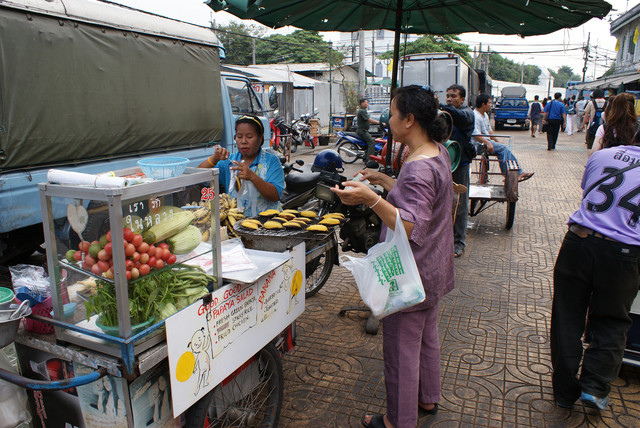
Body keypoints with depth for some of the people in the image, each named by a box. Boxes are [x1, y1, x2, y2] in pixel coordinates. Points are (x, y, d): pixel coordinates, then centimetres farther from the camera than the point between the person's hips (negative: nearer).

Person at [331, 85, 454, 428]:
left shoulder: (418, 168, -28)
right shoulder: (437, 153, 4)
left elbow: (411, 226, -35)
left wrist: (371, 199, -46)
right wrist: (383, 181, 18)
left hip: (411, 277, -11)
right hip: (431, 271, 11)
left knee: (401, 349, 7)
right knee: (426, 335, 26)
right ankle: (427, 398, 47)